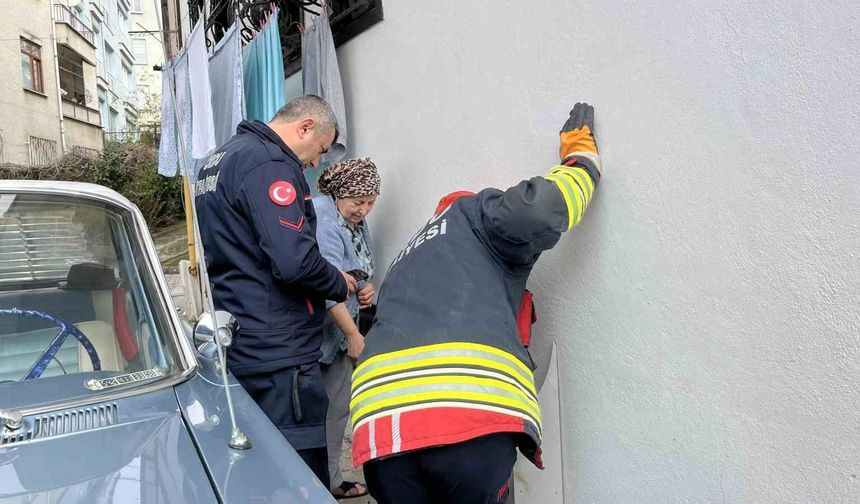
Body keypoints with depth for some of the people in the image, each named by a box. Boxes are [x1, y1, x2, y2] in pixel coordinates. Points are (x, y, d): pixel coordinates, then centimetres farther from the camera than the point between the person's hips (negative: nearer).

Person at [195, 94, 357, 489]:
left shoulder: (221, 159, 17)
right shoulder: (269, 163, -15)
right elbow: (295, 261, -26)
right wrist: (341, 284, -6)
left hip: (237, 347, 10)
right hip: (278, 354, -10)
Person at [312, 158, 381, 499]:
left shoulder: (356, 220, 10)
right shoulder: (323, 222, -20)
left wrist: (367, 286, 0)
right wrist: (354, 335, -23)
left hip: (343, 330, 9)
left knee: (339, 408, 16)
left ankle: (332, 481, 30)